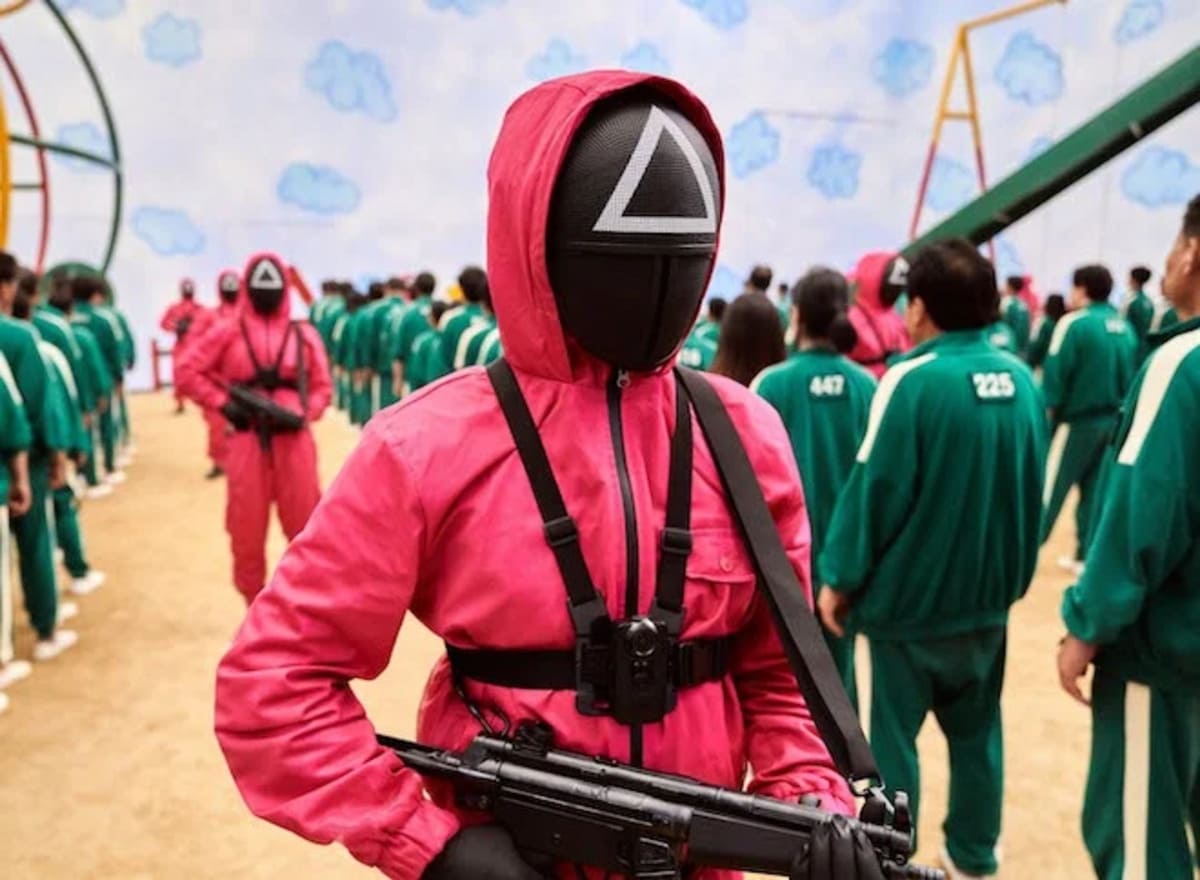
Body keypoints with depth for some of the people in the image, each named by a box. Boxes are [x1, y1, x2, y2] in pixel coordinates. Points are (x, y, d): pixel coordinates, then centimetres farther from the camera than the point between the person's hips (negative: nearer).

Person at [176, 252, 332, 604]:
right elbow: (188, 370, 5)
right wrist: (223, 404, -5)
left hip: (294, 440, 0)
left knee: (304, 526, 5)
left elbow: (321, 386, 8)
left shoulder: (304, 335, 5)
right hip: (247, 442, 0)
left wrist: (305, 414, -10)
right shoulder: (229, 332, 3)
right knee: (246, 530, 8)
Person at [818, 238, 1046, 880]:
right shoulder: (1019, 379, 0)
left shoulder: (912, 380, -19)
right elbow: (1030, 485, 9)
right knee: (976, 730, 18)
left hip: (910, 595, -6)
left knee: (892, 736, 7)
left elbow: (875, 488, -18)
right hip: (988, 591, 6)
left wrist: (840, 578, -8)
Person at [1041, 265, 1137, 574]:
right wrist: (1117, 408, 16)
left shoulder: (1075, 323, -13)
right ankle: (1087, 556, 17)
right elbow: (1131, 376, 9)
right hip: (1113, 422, 6)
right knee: (1096, 491, 12)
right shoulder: (1125, 328, 6)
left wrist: (1046, 409, -7)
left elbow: (1055, 375, -15)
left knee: (1049, 488, 2)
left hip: (1077, 421, -6)